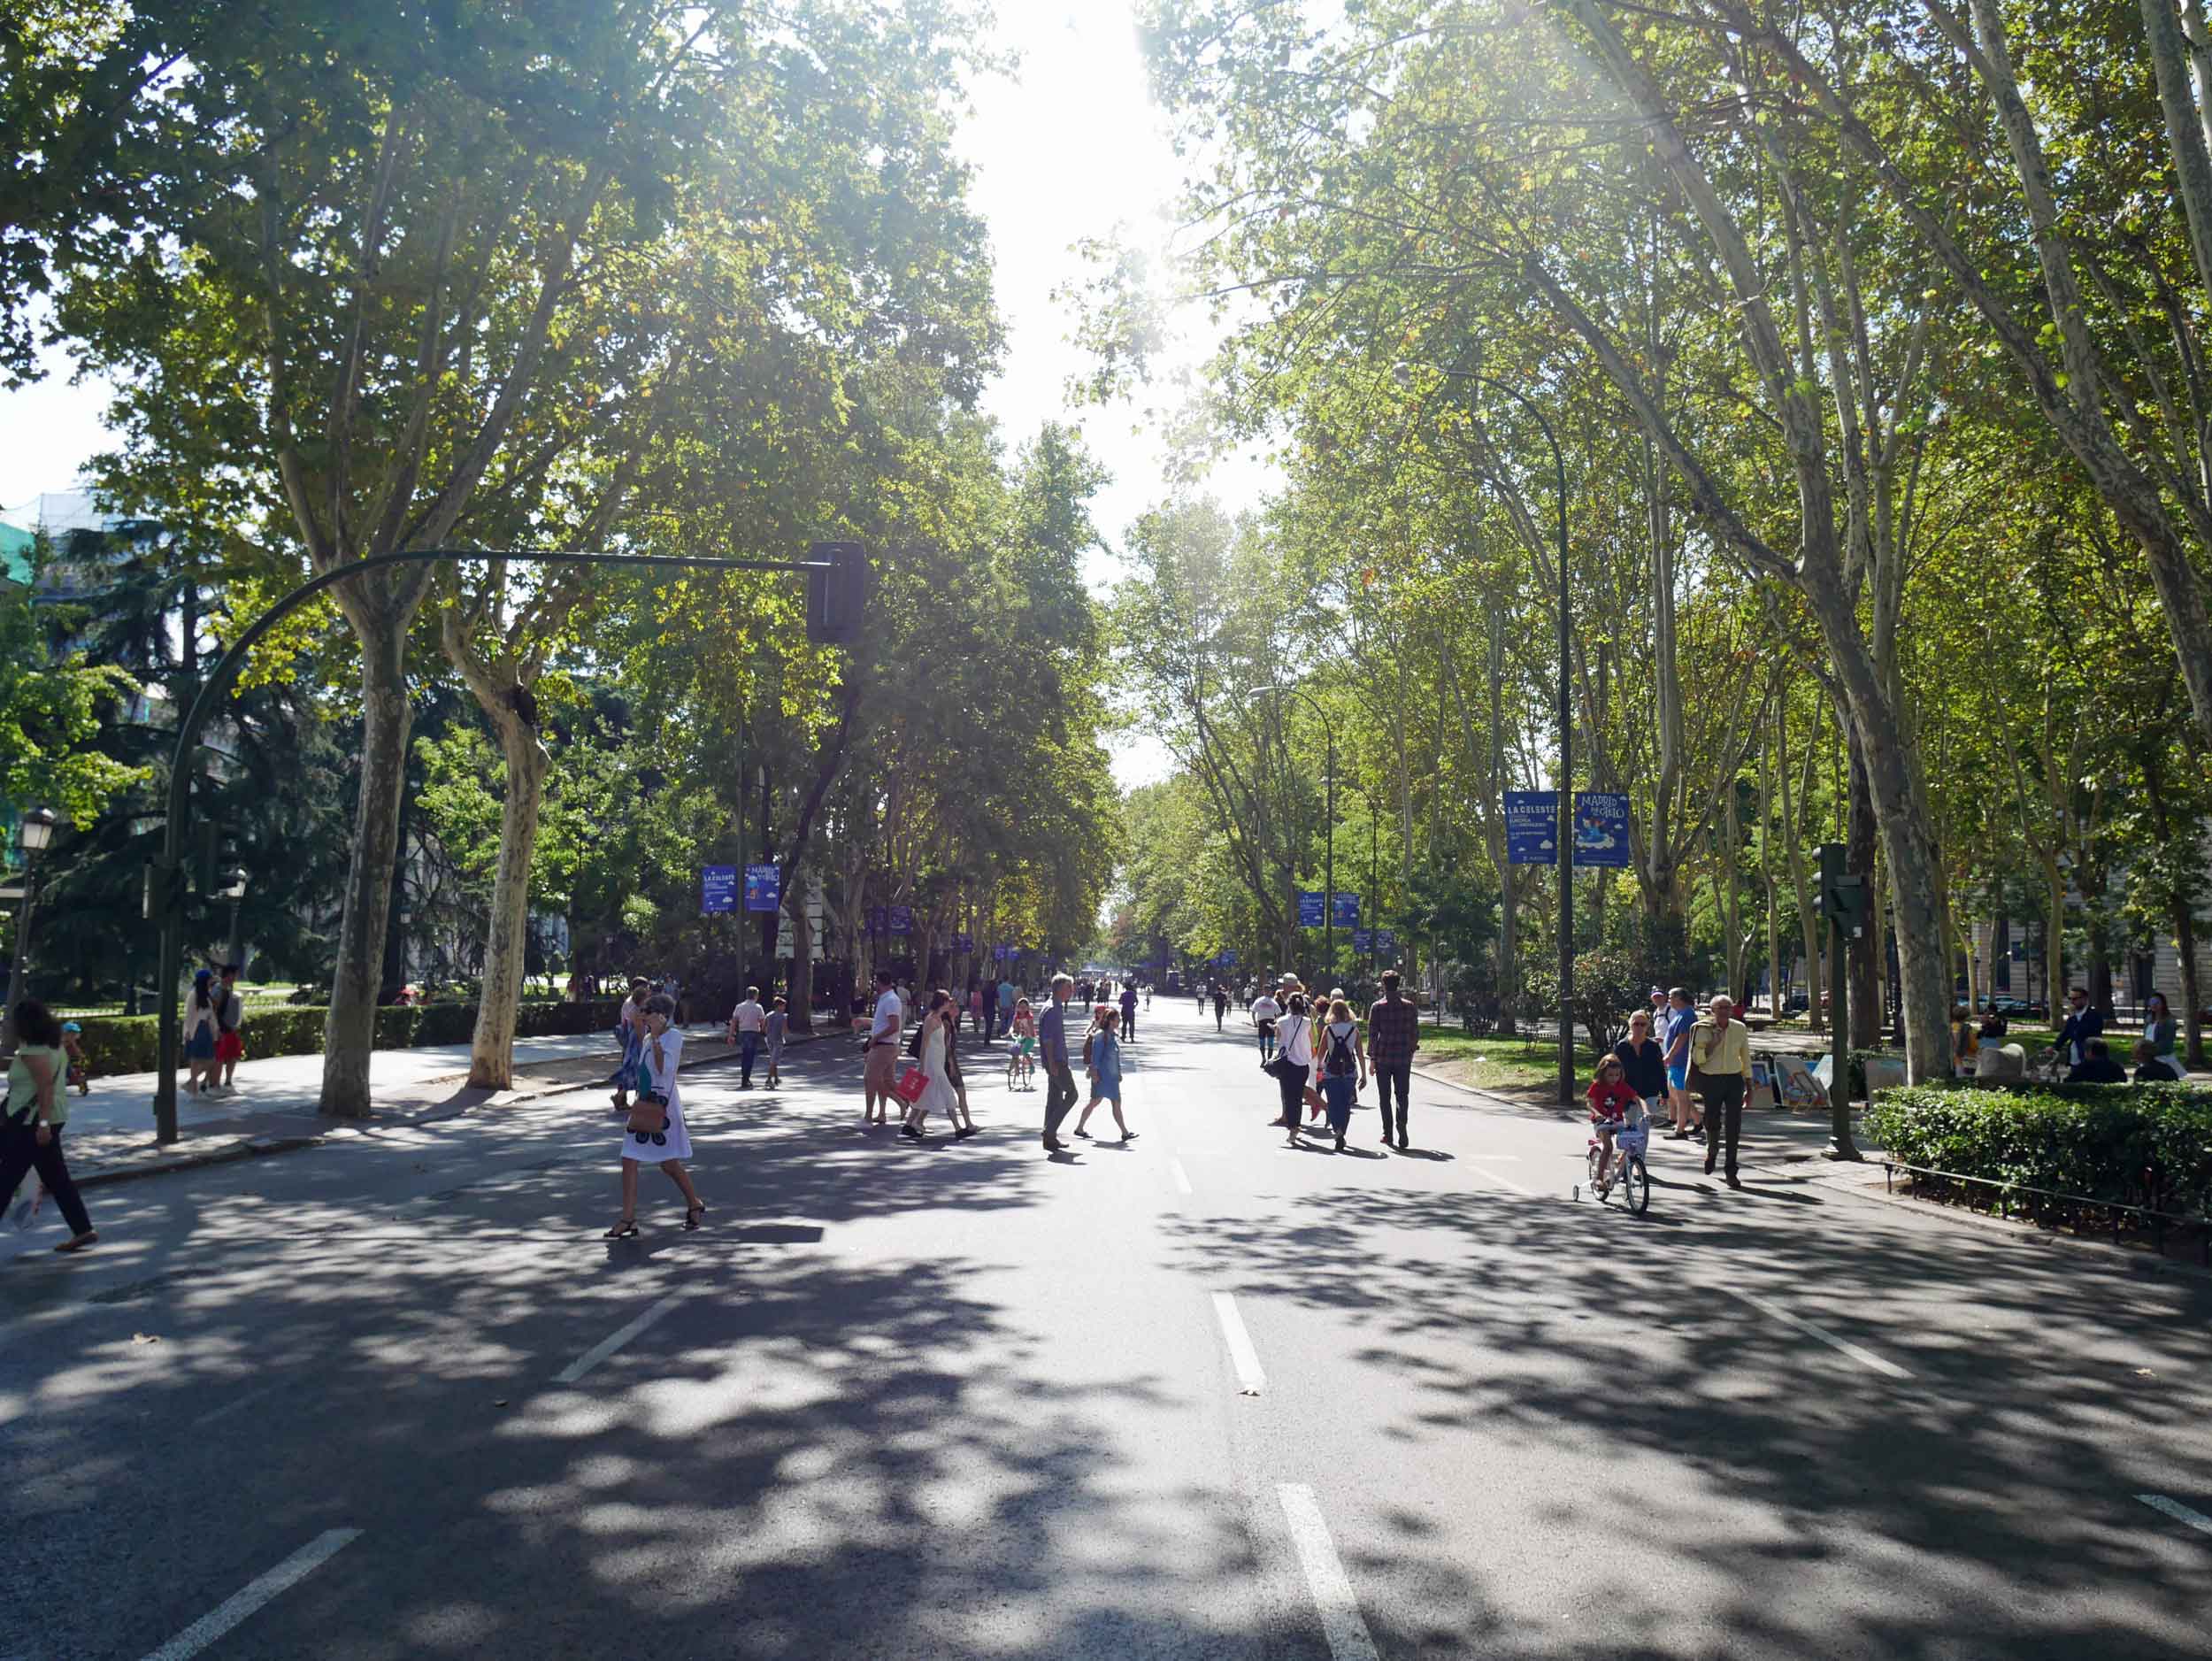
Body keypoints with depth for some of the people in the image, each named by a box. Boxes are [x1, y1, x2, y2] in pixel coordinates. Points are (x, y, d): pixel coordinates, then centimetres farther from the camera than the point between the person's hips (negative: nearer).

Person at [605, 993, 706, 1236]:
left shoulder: (673, 1036, -11)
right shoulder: (648, 1039, 12)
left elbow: (664, 1068, -25)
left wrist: (655, 1036, -26)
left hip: (662, 1106, -8)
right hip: (644, 1106, 8)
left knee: (668, 1163, 2)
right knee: (629, 1161, -1)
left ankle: (695, 1205, 24)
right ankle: (628, 1220, 1)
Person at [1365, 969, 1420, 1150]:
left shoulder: (1377, 1006, -5)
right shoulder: (1409, 1006, 1)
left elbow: (1372, 1033, -5)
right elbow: (1415, 1032, 4)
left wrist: (1372, 1058, 1)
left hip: (1383, 1057, -1)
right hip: (1404, 1058, 1)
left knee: (1385, 1097, 9)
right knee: (1402, 1095, 6)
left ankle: (1388, 1133, 12)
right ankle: (1402, 1126, -15)